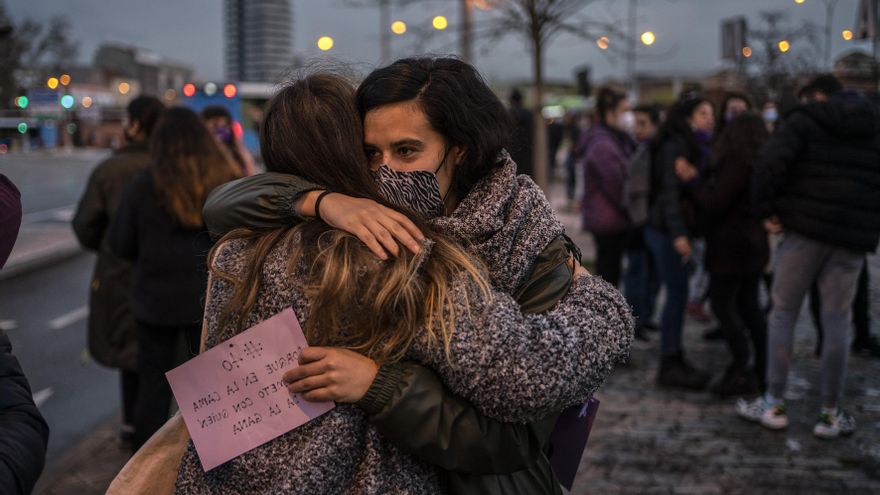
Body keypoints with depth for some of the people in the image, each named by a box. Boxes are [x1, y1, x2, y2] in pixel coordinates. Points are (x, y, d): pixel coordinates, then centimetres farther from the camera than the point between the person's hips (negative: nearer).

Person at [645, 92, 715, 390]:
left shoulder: (696, 146, 16)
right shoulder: (676, 146, -12)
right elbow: (669, 190, -19)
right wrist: (678, 234, -24)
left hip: (677, 229, 9)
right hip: (668, 230, -9)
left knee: (677, 294, 11)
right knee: (677, 295, -6)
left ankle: (674, 360, 17)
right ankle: (670, 366, 1)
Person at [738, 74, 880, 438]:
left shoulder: (805, 120, -2)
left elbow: (771, 163, -17)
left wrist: (766, 209, -8)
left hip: (805, 229, -3)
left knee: (783, 312, 6)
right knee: (837, 320, 7)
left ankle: (774, 404, 6)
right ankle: (831, 414, 9)